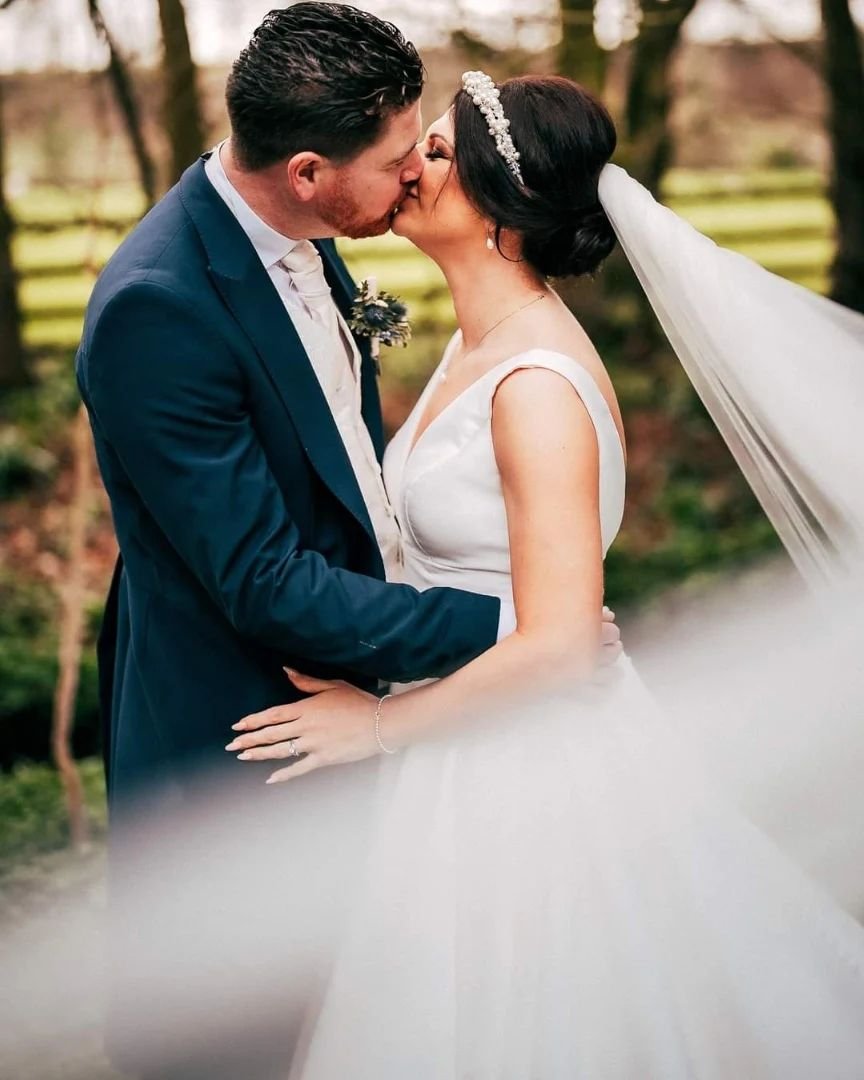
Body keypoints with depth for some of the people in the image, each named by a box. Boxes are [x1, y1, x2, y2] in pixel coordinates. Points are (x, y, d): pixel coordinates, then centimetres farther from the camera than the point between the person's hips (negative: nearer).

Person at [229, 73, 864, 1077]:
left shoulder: (539, 384, -24)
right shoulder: (477, 344, 5)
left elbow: (557, 644, -26)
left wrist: (379, 725, -17)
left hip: (531, 770, -9)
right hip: (473, 746, 9)